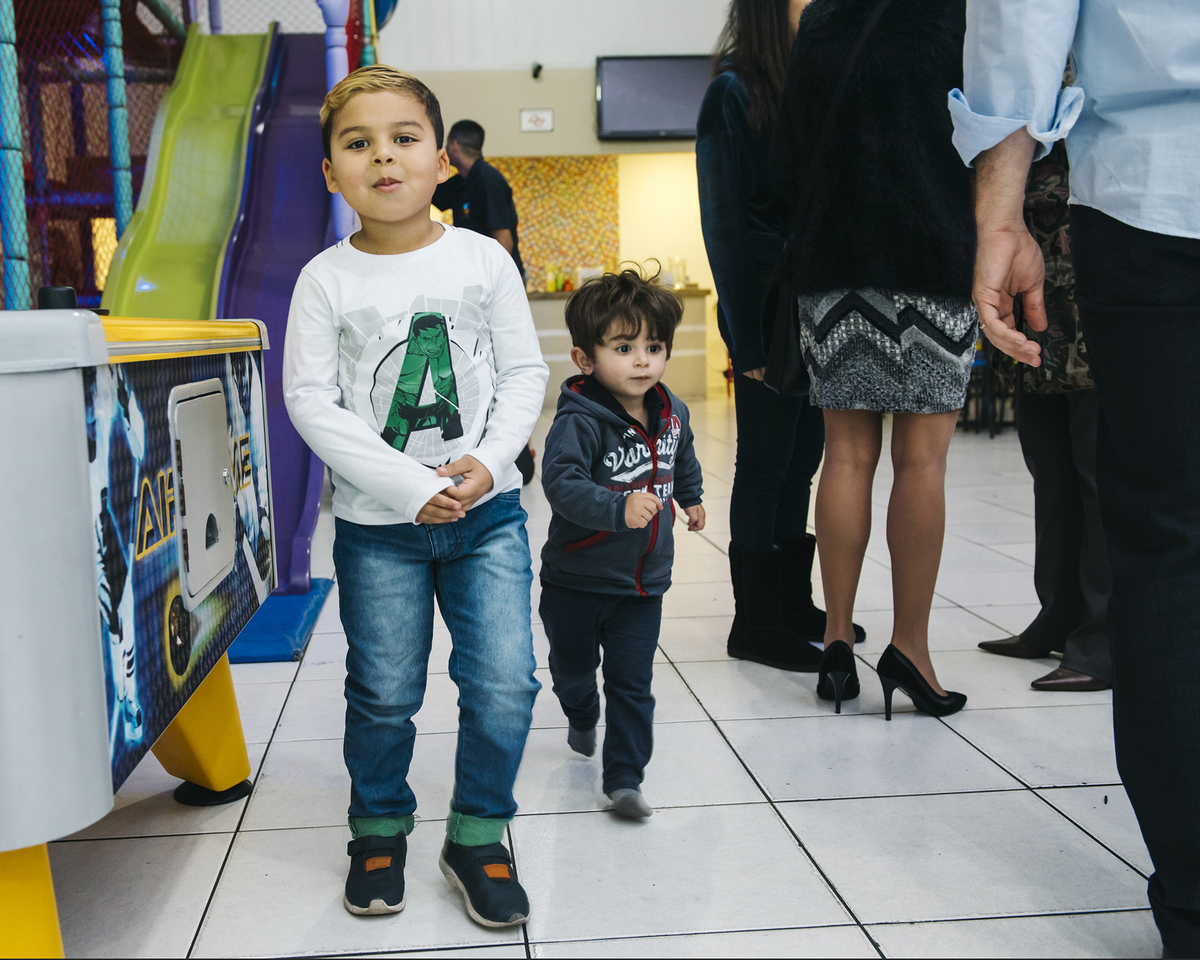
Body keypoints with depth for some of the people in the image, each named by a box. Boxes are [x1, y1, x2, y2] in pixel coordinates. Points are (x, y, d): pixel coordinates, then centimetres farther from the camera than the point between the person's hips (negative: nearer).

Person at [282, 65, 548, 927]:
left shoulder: (484, 259, -1)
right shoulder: (326, 280, -5)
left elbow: (526, 372, 1)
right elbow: (311, 400, -10)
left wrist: (488, 460, -14)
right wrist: (410, 486, -18)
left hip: (486, 510, 1)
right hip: (377, 525, -1)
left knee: (504, 683, -1)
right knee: (384, 693, 10)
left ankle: (478, 835, 21)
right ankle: (379, 829, 34)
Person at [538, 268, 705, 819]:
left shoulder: (671, 412, -1)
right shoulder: (578, 421, -23)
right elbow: (562, 483, -37)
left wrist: (690, 498, 37)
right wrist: (619, 508, -50)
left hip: (643, 583, 3)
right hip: (577, 580, -3)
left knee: (633, 684, 1)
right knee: (573, 666, 21)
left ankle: (624, 778, 10)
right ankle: (582, 717, 52)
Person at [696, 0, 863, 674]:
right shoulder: (734, 91, -6)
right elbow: (724, 224, -11)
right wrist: (749, 338, -15)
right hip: (768, 309, -7)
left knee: (801, 460, 12)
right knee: (767, 464, -1)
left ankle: (796, 606, 23)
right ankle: (756, 623, 9)